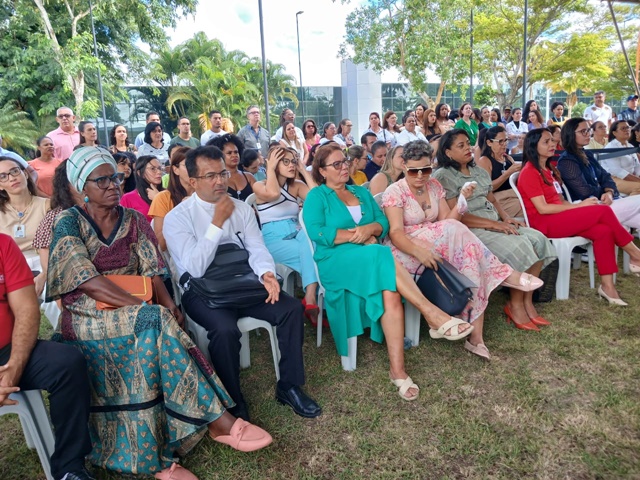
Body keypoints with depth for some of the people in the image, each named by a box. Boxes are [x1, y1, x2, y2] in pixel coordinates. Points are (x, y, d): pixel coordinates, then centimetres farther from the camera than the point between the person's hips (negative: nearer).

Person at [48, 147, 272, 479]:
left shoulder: (134, 221, 8)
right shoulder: (69, 223, -4)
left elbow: (152, 273, 4)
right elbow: (89, 283, -16)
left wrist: (167, 304, -17)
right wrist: (147, 309, -25)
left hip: (134, 316, 4)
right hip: (88, 320, -4)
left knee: (150, 340, -31)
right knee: (155, 321, -32)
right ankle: (219, 420, -29)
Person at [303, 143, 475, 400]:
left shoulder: (361, 192, 24)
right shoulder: (316, 196, 8)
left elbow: (383, 222, 13)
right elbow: (317, 233, -10)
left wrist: (369, 229, -11)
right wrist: (357, 235, -9)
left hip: (373, 257, 4)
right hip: (336, 260, -4)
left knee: (391, 292, -29)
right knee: (383, 257, -35)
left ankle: (397, 369, -30)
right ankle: (433, 316, -30)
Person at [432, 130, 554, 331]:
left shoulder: (478, 171, 19)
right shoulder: (443, 176, -8)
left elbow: (492, 200, 19)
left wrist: (505, 217, -3)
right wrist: (494, 224, -18)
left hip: (496, 223, 8)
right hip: (471, 229, -8)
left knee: (538, 239, -11)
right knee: (518, 247, -26)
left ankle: (527, 300, -4)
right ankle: (515, 306, -8)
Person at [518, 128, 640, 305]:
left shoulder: (546, 169, 20)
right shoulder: (529, 172, -9)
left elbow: (559, 200, 16)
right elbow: (542, 208, -16)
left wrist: (579, 207, -4)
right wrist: (579, 206, -13)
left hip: (558, 218, 8)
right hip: (544, 223, -8)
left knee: (603, 231, -16)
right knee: (604, 211, -18)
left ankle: (607, 285, -15)